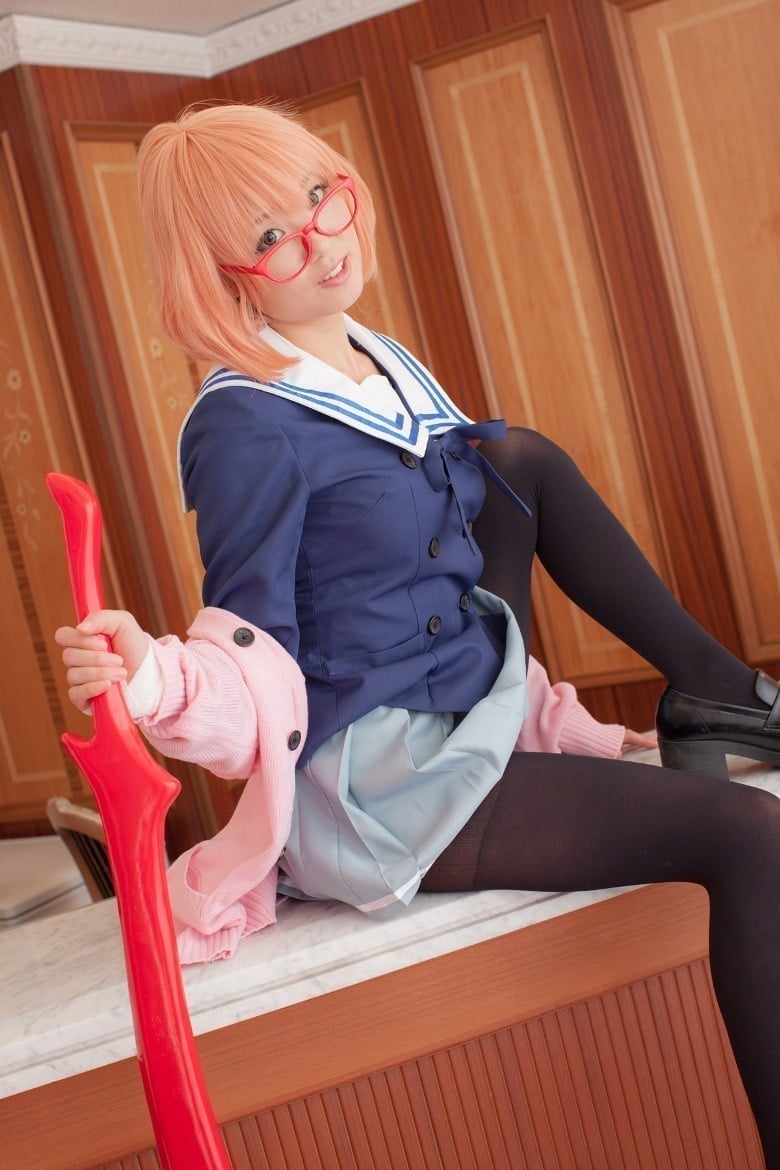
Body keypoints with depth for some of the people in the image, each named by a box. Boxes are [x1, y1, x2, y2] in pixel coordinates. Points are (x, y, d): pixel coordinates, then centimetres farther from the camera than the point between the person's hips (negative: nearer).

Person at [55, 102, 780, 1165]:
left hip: (477, 710, 9)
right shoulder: (248, 426, -19)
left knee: (522, 459, 5)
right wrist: (156, 677, -40)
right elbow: (260, 668, -18)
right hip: (385, 783, -8)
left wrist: (556, 719, 13)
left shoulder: (387, 368, 7)